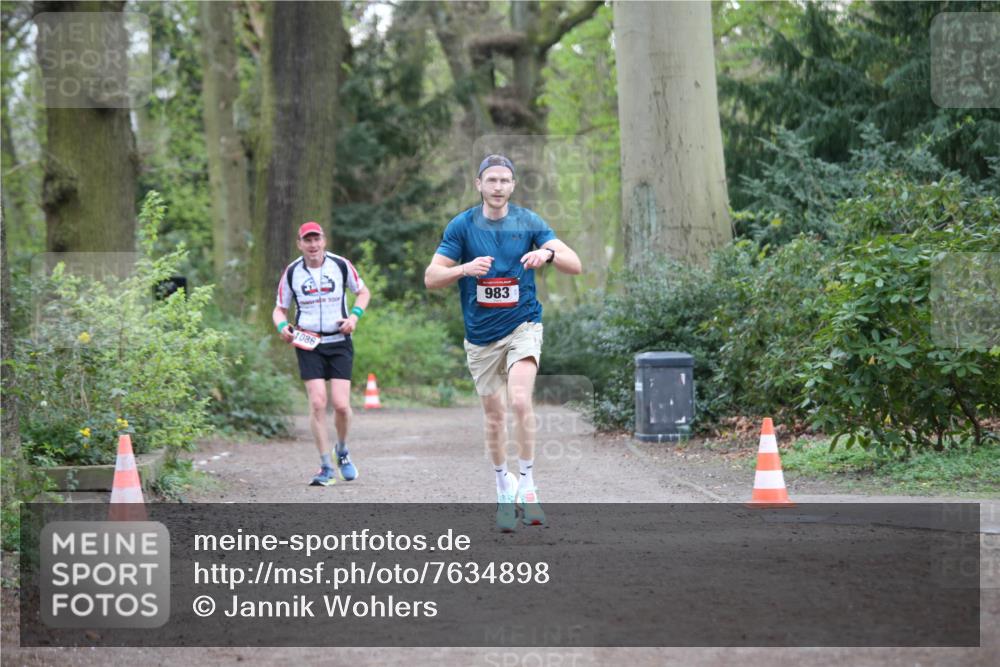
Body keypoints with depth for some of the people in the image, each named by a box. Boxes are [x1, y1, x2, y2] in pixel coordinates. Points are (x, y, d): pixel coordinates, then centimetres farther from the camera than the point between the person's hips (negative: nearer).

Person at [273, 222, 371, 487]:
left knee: (341, 404, -10)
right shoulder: (291, 272, 1)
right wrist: (282, 326, -11)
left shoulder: (341, 265, 0)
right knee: (317, 403, -11)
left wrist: (355, 315, -5)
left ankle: (342, 452, 20)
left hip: (339, 341, 0)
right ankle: (327, 467, -2)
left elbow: (363, 292, 14)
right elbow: (280, 309, 11)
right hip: (308, 343, 0)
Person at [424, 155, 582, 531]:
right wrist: (465, 268, -23)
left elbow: (575, 265, -7)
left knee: (520, 402, -22)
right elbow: (431, 278, -4)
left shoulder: (528, 222, -2)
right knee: (494, 416, 8)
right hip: (481, 336, 2)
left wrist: (548, 253, -29)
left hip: (522, 326, -1)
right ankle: (503, 487, 28)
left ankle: (526, 486, -11)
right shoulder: (461, 226, -2)